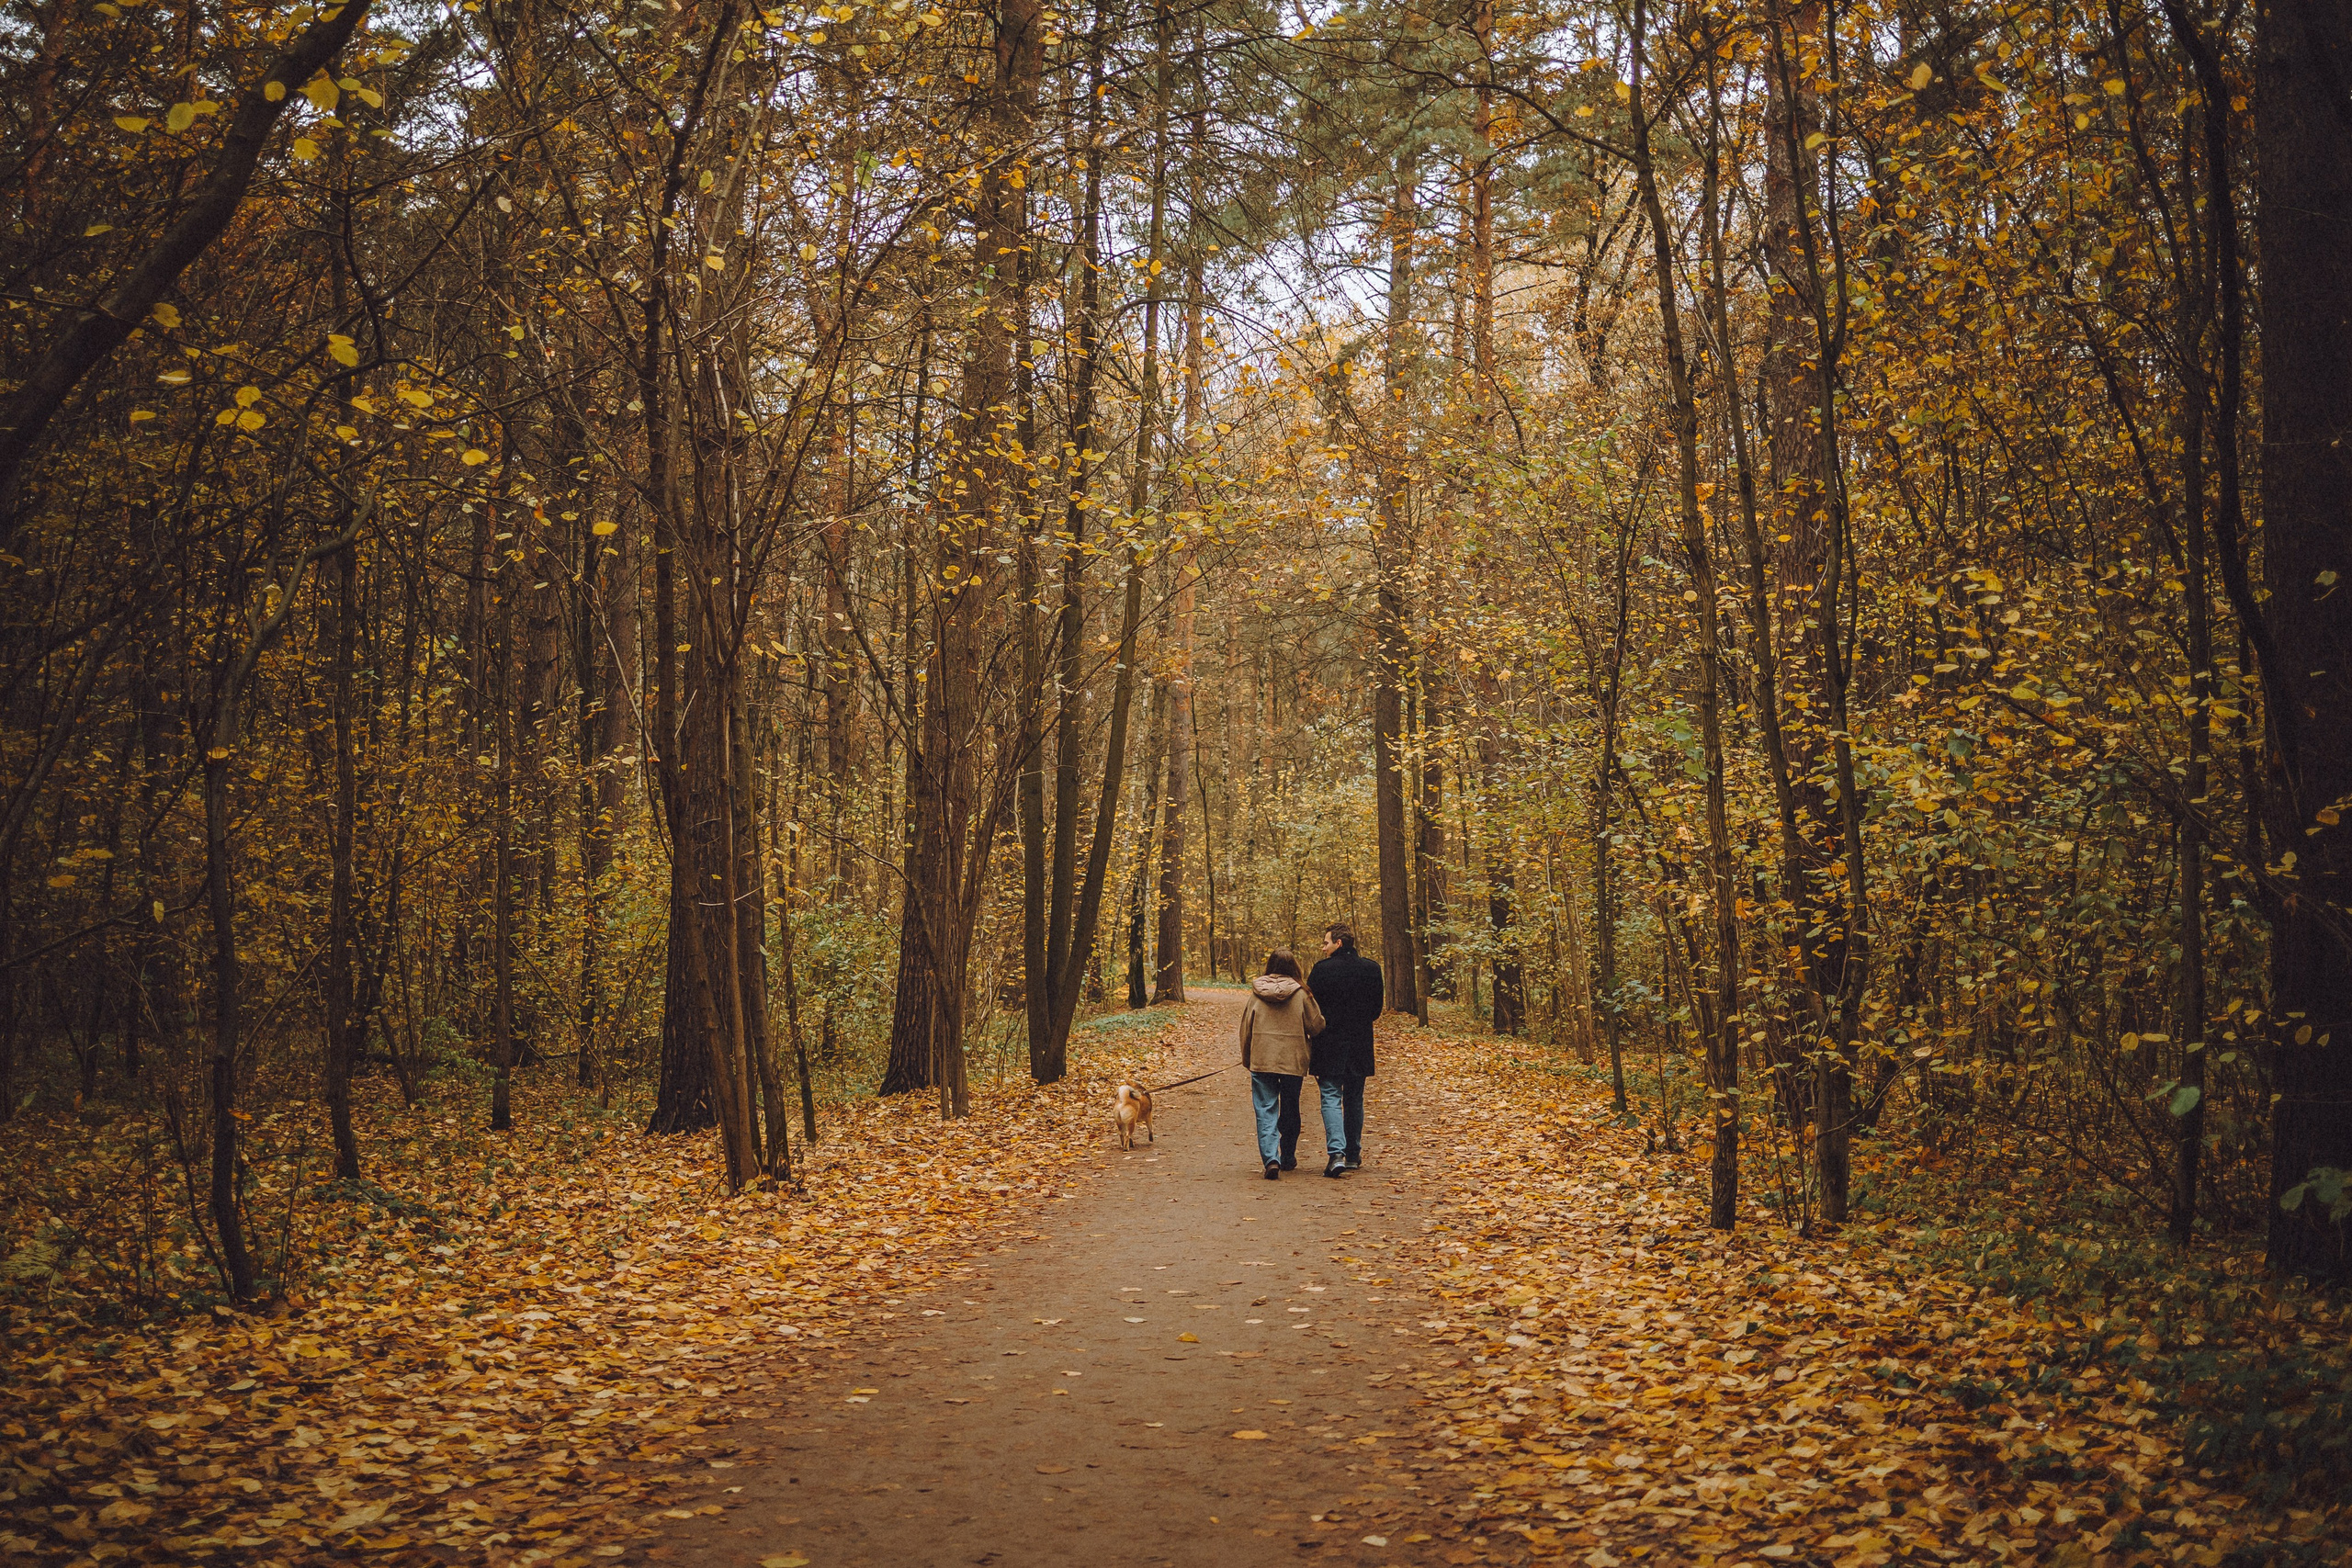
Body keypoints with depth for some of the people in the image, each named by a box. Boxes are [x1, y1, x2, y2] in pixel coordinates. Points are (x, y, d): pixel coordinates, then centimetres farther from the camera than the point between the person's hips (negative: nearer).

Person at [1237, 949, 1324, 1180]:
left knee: (1266, 1111, 0)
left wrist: (1247, 1060, 18)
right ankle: (1288, 1158, 28)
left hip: (1261, 1060, 0)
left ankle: (1271, 1159, -18)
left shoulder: (1256, 993, -2)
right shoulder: (1301, 993, -6)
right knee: (1289, 1111, 16)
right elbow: (1315, 1026, 0)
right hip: (1293, 1061, 0)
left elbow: (1245, 1029, 5)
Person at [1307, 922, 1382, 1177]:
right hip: (1360, 1045, 4)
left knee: (1331, 1097, -2)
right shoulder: (1371, 968, 2)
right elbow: (1376, 1009, 9)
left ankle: (1336, 1153, -18)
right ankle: (1353, 1156, 20)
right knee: (1354, 1100, 15)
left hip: (1330, 1044, -4)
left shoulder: (1322, 970, -11)